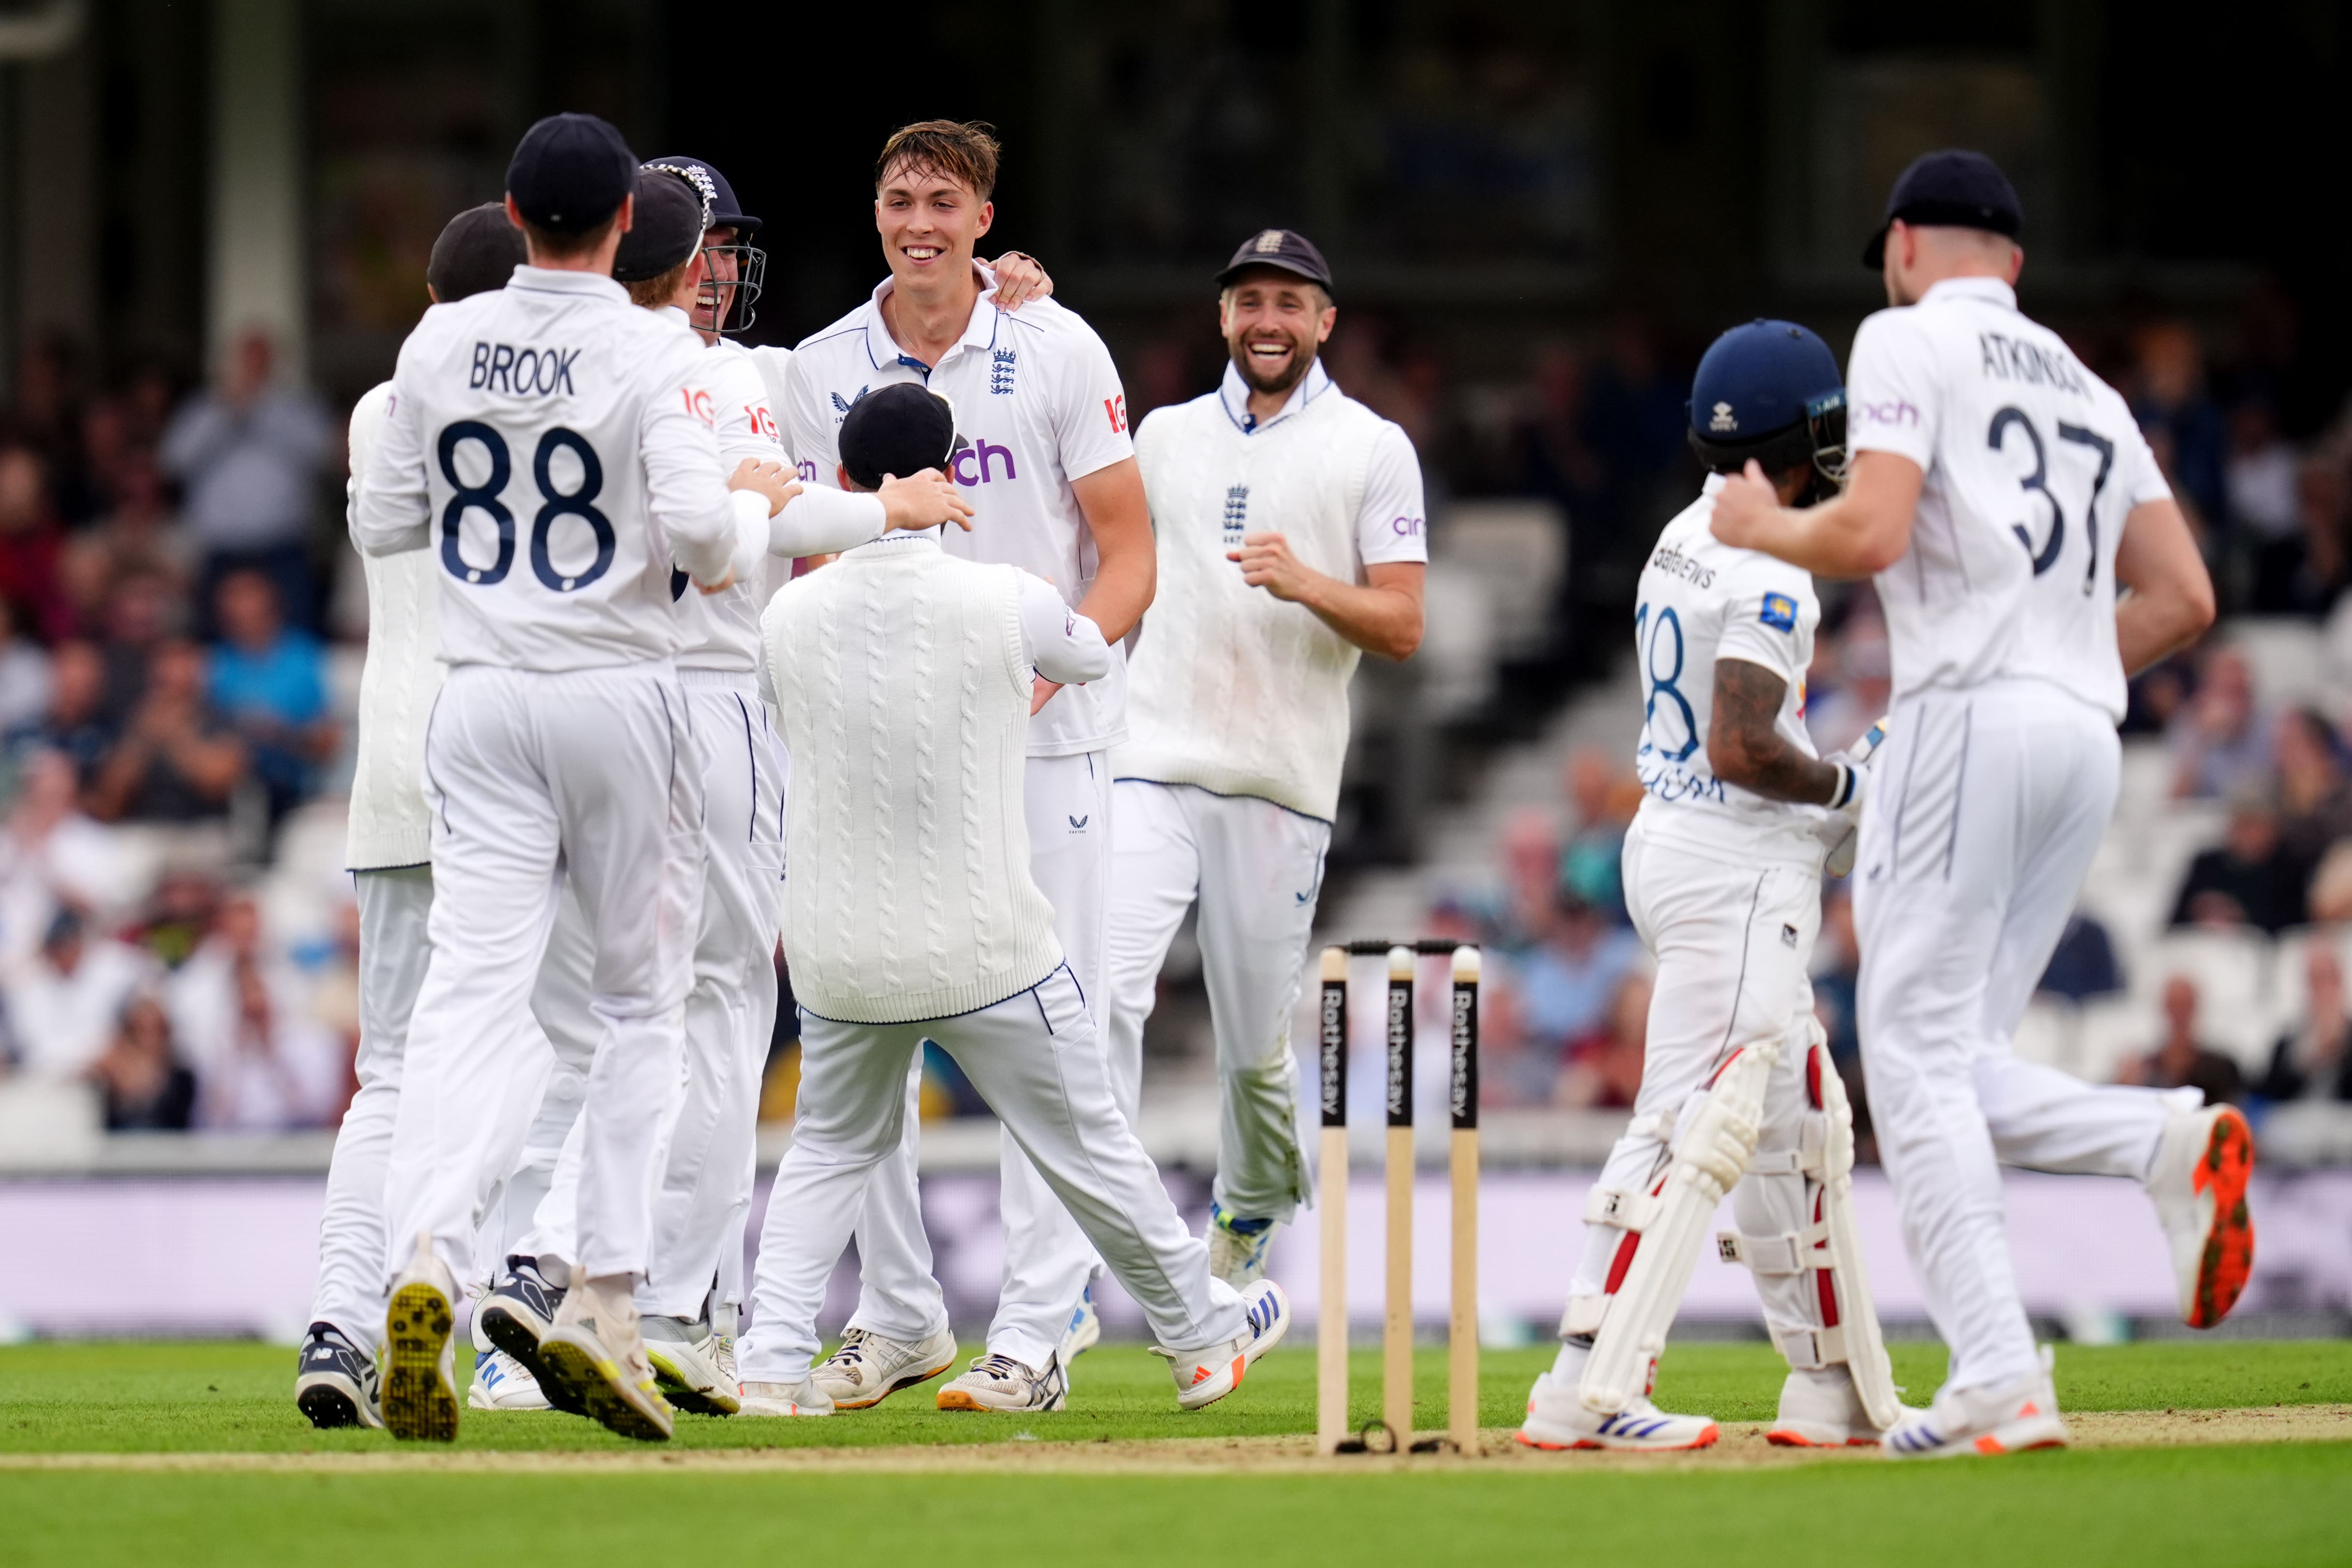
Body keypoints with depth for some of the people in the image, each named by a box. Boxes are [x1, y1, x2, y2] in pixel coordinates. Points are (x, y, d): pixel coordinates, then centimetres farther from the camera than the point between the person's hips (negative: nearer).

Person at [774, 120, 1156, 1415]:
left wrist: (1049, 662, -20)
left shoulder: (1056, 351, -3)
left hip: (1043, 737, -3)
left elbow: (1129, 553, -4)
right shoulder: (823, 371, 5)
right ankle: (897, 1317, 14)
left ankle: (1035, 1333, -5)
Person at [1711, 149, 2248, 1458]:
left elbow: (1872, 533, -12)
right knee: (1957, 1065, 11)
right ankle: (2175, 1142, -15)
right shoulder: (2086, 387, 24)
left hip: (1971, 716, -7)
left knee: (1918, 1055, -6)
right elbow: (2184, 597, 17)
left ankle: (2000, 1385, -17)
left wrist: (1760, 526, 7)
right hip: (2089, 738, 7)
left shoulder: (1911, 341, 2)